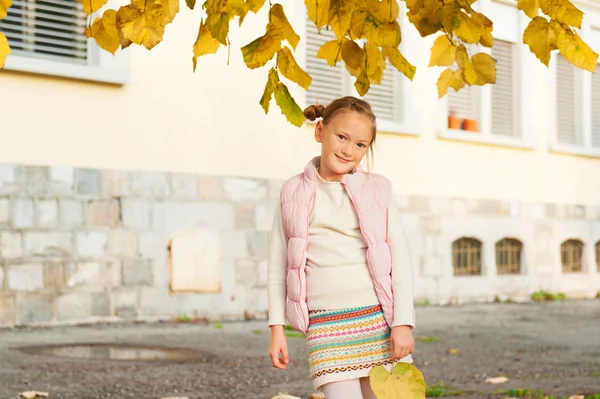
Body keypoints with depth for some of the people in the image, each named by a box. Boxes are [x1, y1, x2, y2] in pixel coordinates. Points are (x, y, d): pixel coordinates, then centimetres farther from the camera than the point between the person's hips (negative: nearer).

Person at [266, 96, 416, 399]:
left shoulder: (377, 189, 4)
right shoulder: (294, 192, 5)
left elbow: (400, 259, 3)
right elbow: (278, 265, 8)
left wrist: (403, 323, -5)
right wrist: (277, 328, 3)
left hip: (379, 318, 1)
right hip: (326, 325, -1)